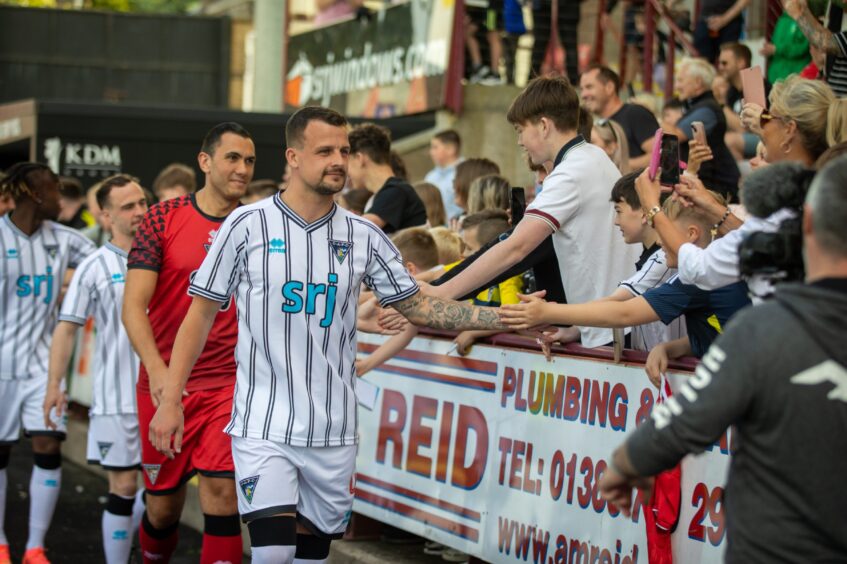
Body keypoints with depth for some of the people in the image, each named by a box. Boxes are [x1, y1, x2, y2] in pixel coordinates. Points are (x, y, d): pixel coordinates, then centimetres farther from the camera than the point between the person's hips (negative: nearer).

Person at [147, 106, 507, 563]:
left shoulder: (363, 236, 5)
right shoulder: (247, 226, -3)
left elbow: (418, 307, 8)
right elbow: (201, 314, 2)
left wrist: (502, 317, -3)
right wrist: (170, 401, -3)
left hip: (333, 432, 3)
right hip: (264, 427, -3)